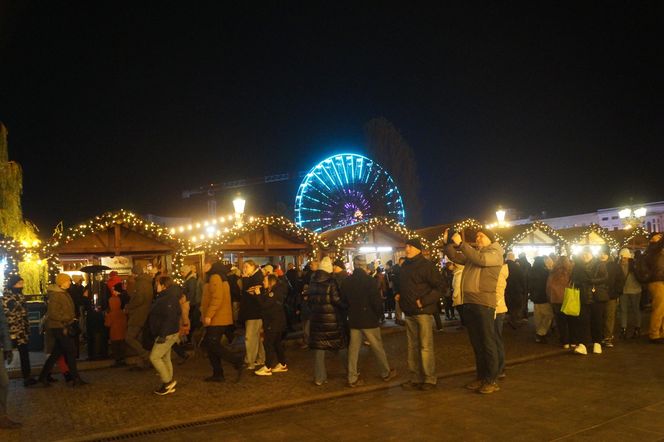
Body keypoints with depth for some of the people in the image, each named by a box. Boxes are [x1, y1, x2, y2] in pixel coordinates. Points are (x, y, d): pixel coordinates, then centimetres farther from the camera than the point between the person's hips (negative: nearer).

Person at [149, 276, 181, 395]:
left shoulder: (169, 299, -20)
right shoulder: (163, 297, 14)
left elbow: (169, 319, -27)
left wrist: (163, 335, -27)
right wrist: (161, 334, 19)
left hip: (168, 334, -10)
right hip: (166, 334, 10)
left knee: (154, 357, -8)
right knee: (165, 358, 12)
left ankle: (168, 381, -2)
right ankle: (169, 385, 18)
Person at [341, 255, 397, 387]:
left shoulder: (346, 282, 0)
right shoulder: (370, 281, -15)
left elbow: (343, 300, 8)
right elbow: (377, 301, -16)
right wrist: (379, 314, 1)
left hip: (353, 319, 4)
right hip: (369, 319, -4)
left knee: (353, 348, 8)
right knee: (377, 347, 10)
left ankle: (352, 378, 11)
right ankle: (386, 373, 25)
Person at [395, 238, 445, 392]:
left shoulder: (426, 265, -10)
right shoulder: (404, 266, 12)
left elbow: (440, 287, -14)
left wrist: (423, 301, -19)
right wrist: (398, 294, 9)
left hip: (423, 311, -7)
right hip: (409, 312, 7)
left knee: (426, 347, -3)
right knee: (413, 346, 12)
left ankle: (430, 379, 7)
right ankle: (416, 378, 21)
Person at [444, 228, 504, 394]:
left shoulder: (495, 254, -2)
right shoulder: (474, 254, 19)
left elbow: (480, 259, -20)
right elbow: (455, 257, 16)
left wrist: (460, 244, -21)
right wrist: (447, 243, 1)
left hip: (484, 303, -7)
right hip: (469, 302, 7)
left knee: (488, 343, -1)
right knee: (476, 343, 13)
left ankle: (492, 380, 7)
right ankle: (481, 377, 22)